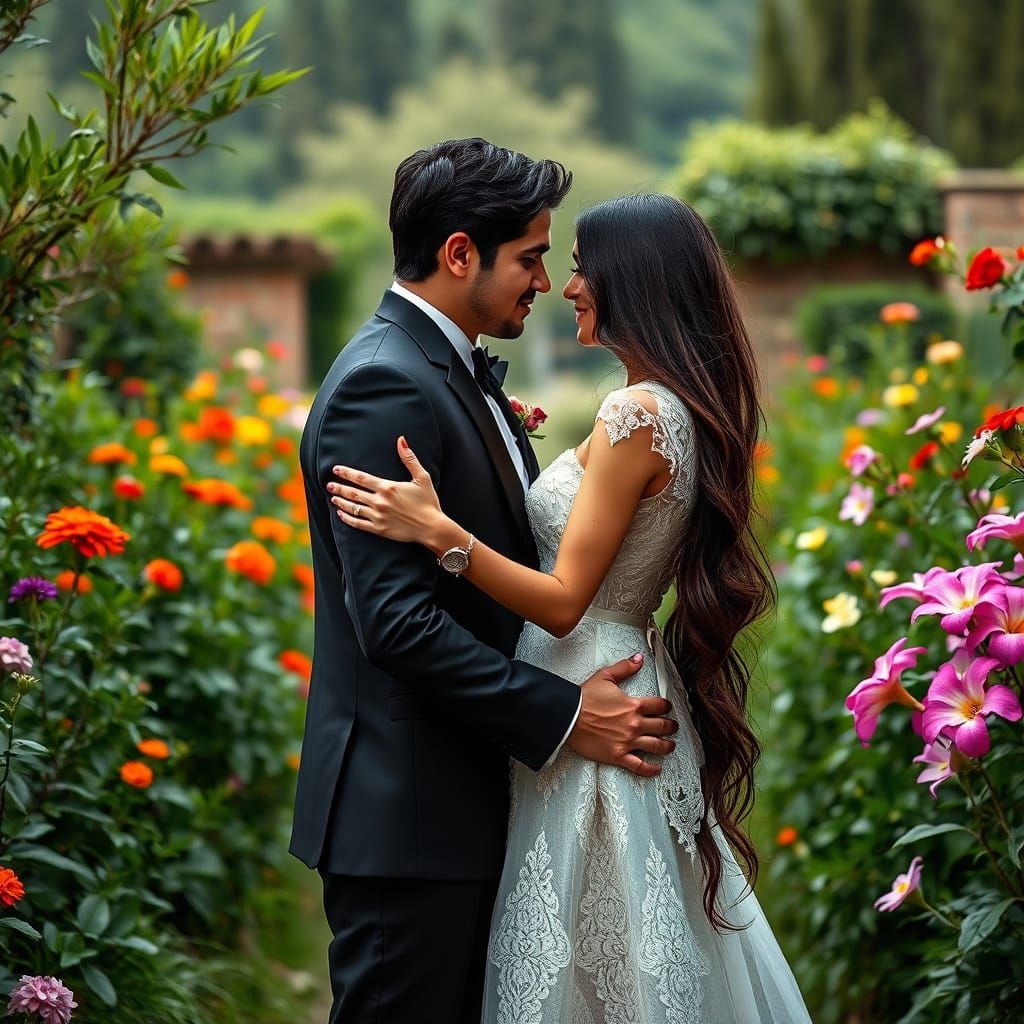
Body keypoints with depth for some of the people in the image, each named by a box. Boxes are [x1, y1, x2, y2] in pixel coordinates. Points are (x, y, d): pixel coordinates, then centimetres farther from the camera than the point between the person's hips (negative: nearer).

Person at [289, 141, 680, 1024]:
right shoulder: (382, 387, -17)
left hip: (468, 802, 10)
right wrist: (564, 716, -21)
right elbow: (396, 620, -24)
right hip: (405, 816, -10)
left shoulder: (462, 373, 15)